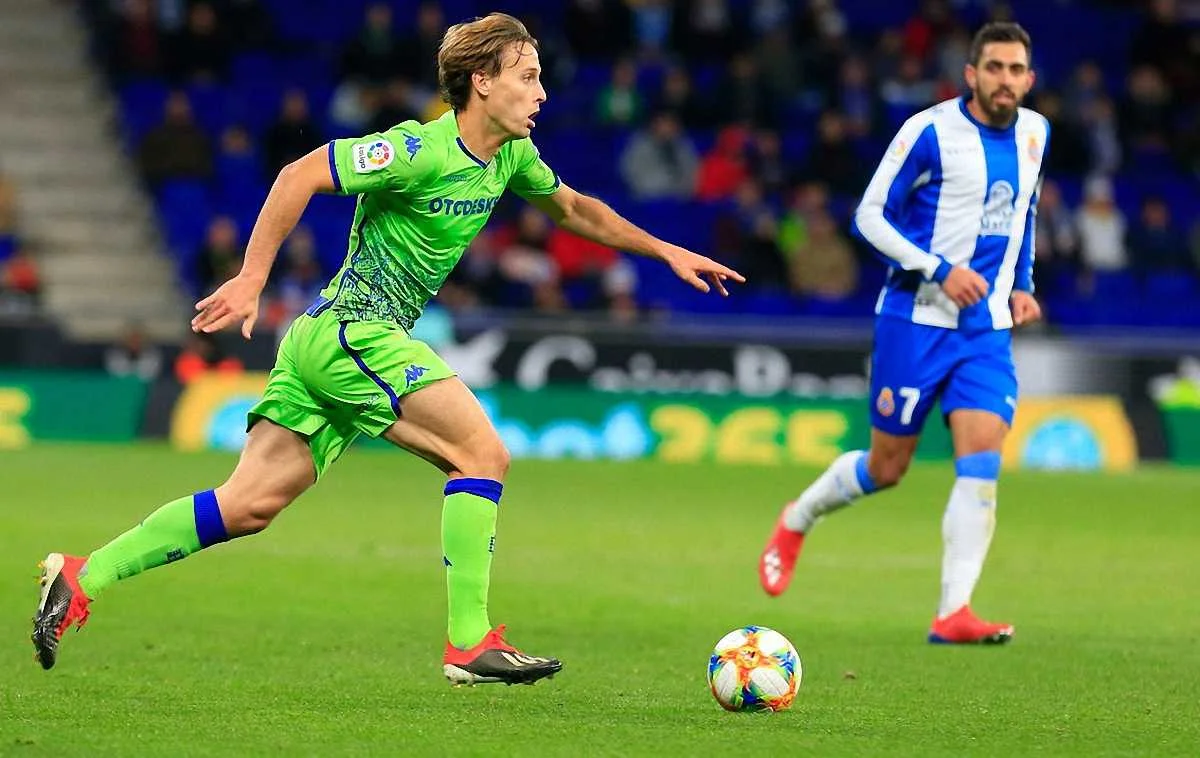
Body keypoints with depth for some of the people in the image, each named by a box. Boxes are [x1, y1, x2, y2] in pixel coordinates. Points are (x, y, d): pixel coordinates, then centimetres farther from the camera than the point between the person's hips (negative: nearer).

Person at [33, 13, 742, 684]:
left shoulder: (512, 157, 10)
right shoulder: (421, 150, -17)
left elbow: (574, 207, 29)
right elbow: (301, 176, -18)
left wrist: (667, 252, 27)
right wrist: (252, 279, -20)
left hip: (324, 340, 9)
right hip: (354, 332, -9)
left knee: (250, 504, 4)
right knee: (484, 455, -11)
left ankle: (85, 576, 5)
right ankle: (470, 643, -9)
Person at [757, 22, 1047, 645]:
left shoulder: (1033, 133, 7)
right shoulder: (930, 132, -11)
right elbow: (870, 214, -9)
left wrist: (1021, 285, 13)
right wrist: (940, 271, -18)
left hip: (988, 330, 4)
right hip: (916, 320, -4)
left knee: (981, 464, -12)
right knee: (885, 468, 4)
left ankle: (953, 611, -14)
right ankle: (798, 519, 34)